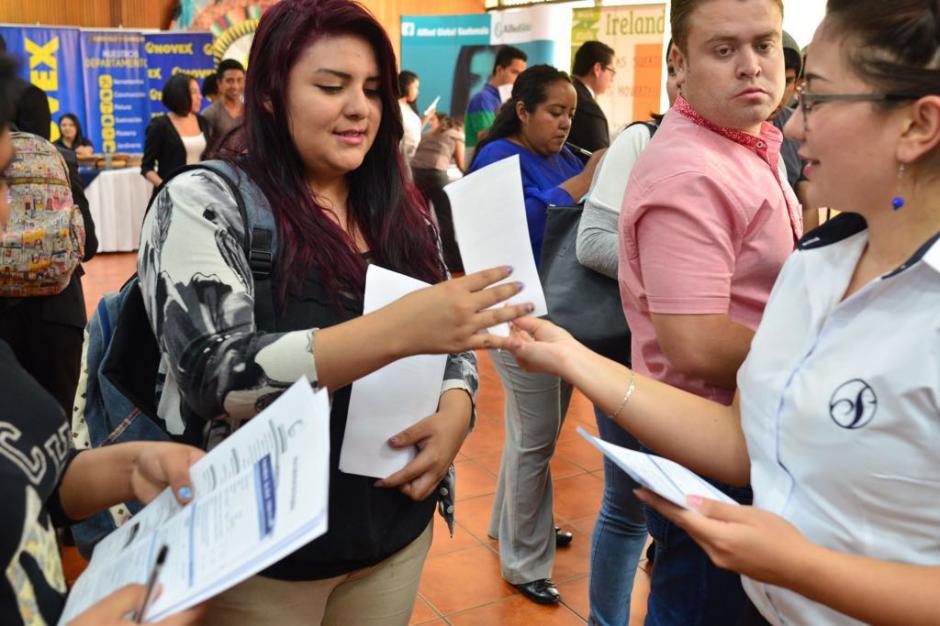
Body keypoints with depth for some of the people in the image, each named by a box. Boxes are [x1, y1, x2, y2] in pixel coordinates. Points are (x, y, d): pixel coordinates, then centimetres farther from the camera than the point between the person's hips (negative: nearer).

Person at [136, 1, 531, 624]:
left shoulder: (402, 211, 4)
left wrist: (455, 411, -13)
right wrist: (397, 329, -35)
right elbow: (212, 376, -24)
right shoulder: (203, 202, -12)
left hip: (396, 531, 5)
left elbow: (451, 339, 10)